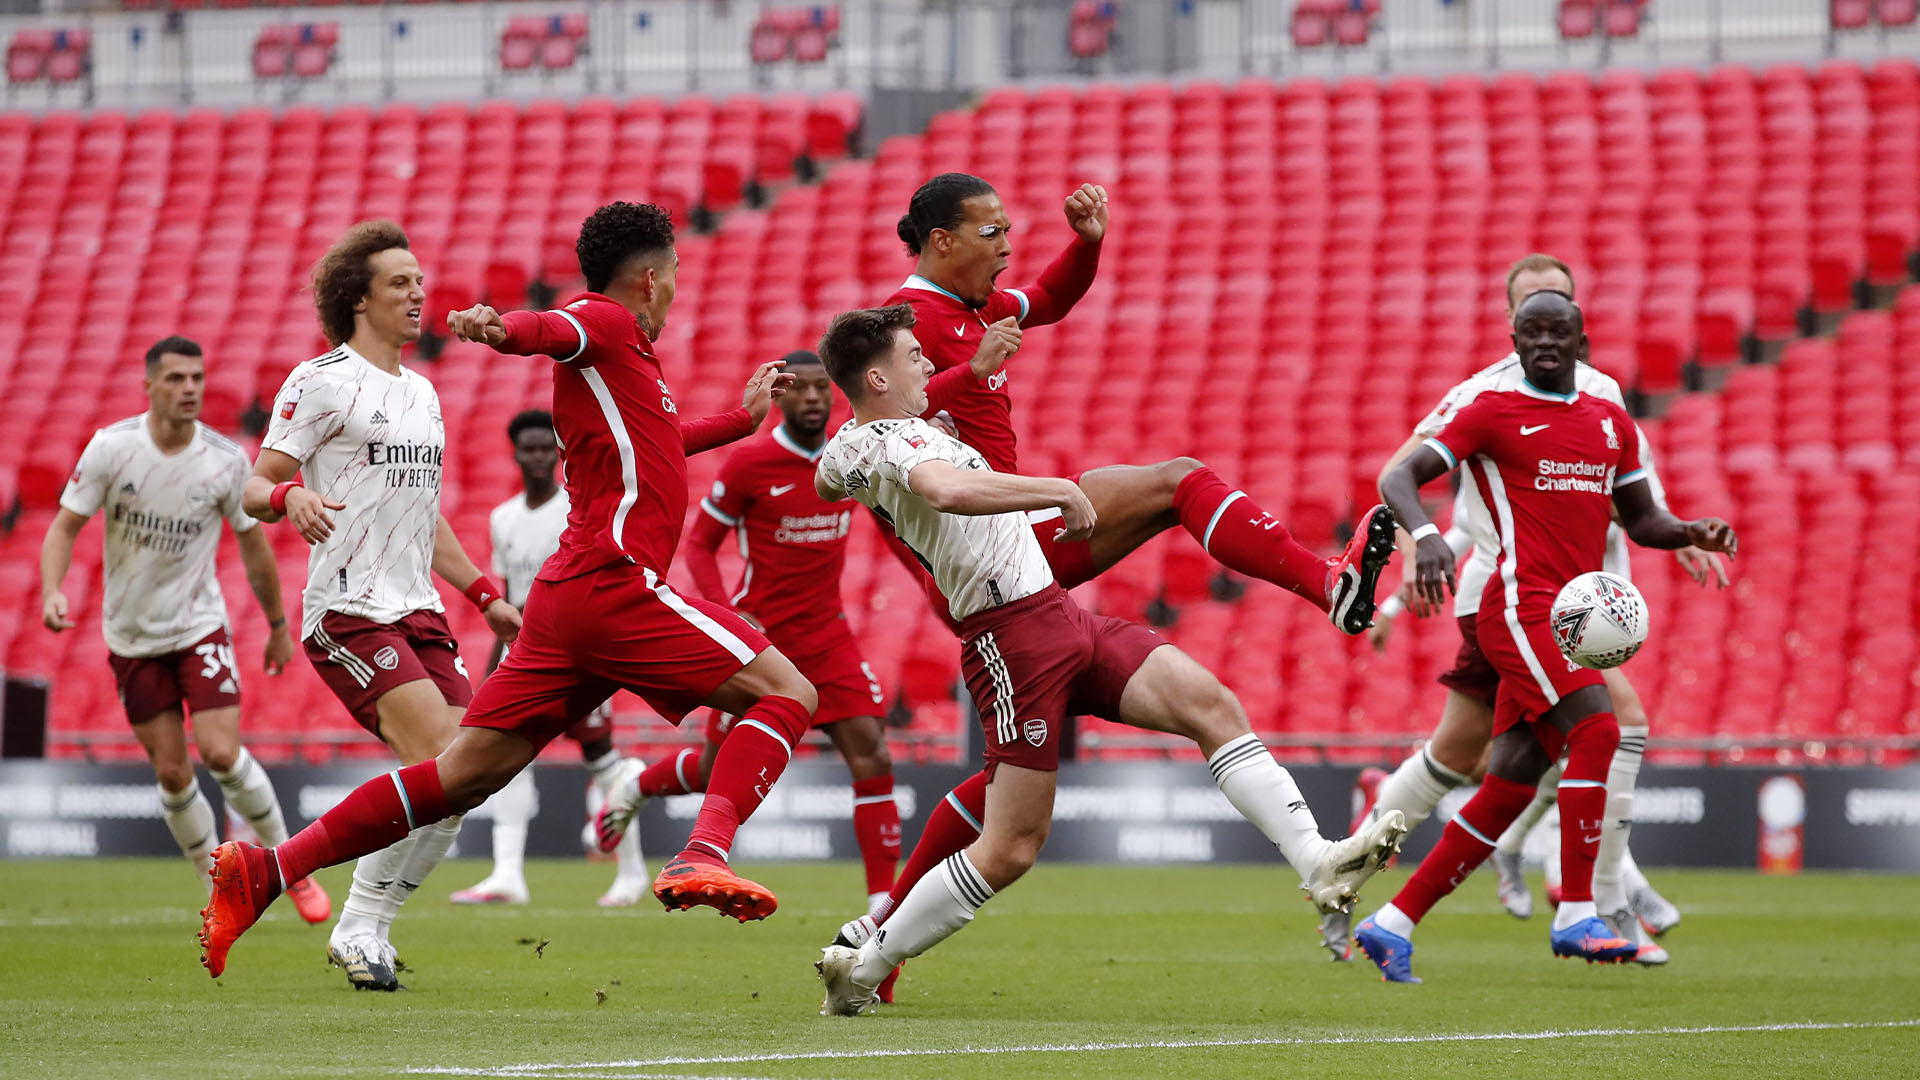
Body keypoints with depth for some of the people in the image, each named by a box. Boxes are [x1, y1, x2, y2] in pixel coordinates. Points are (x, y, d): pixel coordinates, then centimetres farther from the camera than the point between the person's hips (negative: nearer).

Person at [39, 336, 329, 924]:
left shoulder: (226, 460, -9)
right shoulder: (110, 447, -11)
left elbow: (253, 545, 5)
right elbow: (66, 525, -7)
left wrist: (278, 626, 12)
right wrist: (52, 589, -25)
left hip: (200, 626, -1)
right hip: (132, 636, 1)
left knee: (221, 752, -16)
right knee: (172, 773, -1)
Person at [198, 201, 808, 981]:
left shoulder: (624, 360, 27)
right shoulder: (603, 323, -1)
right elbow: (546, 329, -25)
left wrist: (742, 419, 54)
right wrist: (499, 327, -47)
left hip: (568, 595, 9)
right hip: (611, 585, -9)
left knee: (463, 775, 5)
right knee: (785, 691, -7)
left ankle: (264, 871, 0)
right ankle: (702, 854, -28)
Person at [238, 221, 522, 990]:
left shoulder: (420, 392, 20)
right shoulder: (322, 382, -4)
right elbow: (254, 485, -7)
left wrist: (486, 597, 24)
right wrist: (289, 498, -30)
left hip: (418, 611, 8)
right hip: (349, 612, -8)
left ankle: (367, 927, 8)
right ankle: (359, 926, -8)